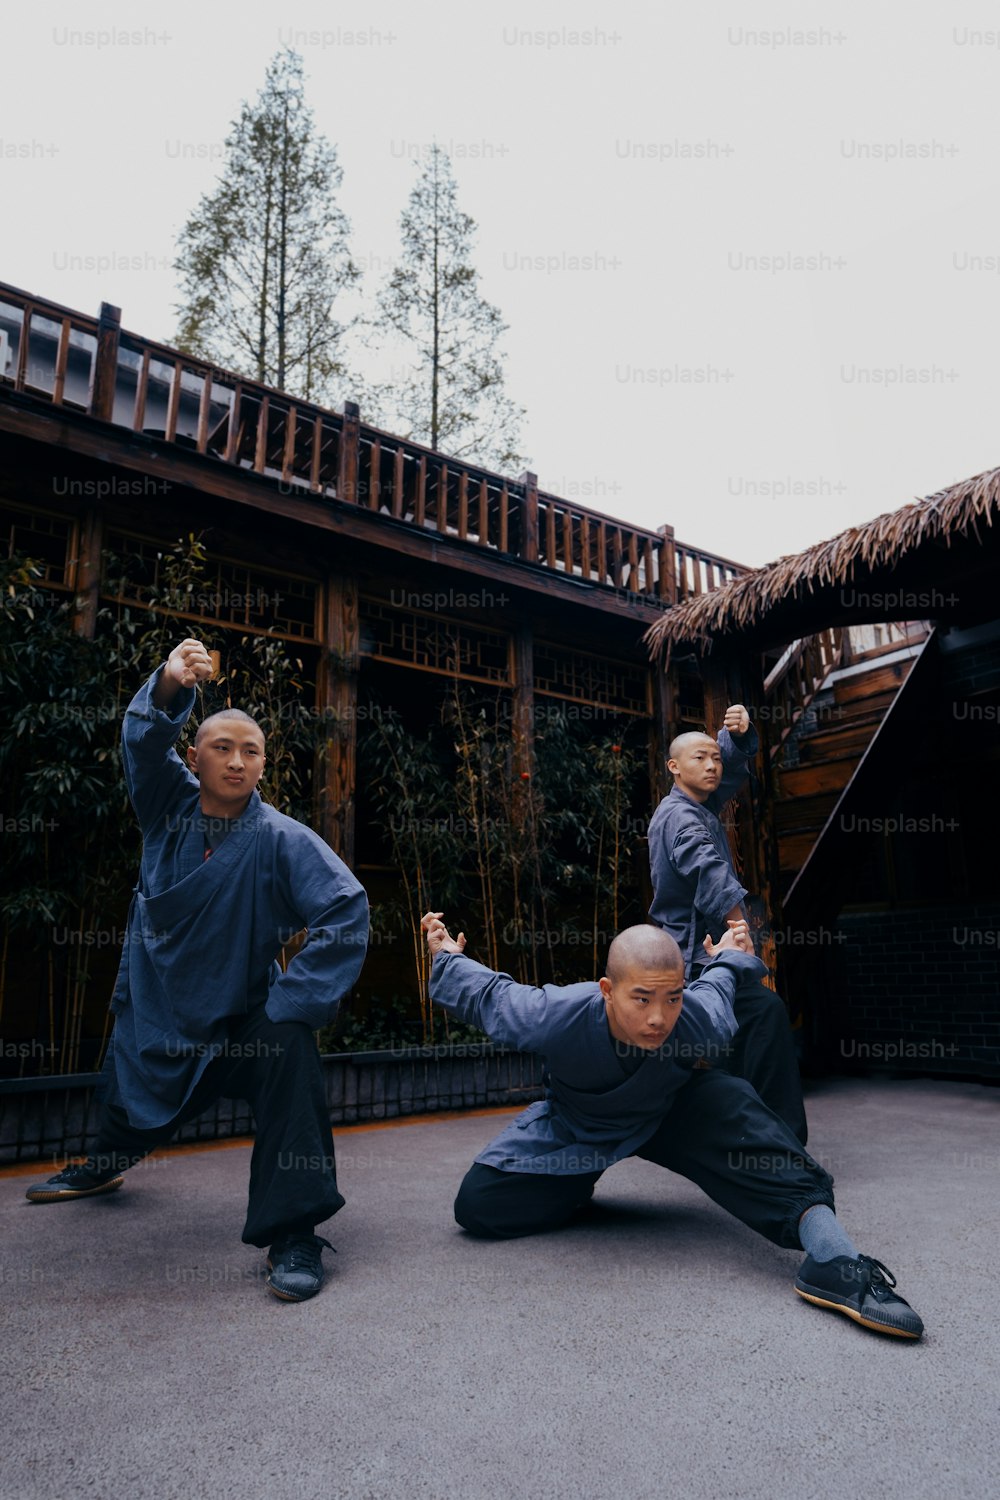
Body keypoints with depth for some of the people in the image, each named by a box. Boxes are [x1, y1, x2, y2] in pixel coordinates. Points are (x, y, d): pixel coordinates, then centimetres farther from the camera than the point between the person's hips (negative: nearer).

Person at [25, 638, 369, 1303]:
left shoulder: (281, 839, -21)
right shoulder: (170, 805, -9)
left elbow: (347, 910, -28)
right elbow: (146, 736, -22)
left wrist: (293, 1001, -29)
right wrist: (170, 684, -44)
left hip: (241, 1017, -4)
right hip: (152, 1010, 4)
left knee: (289, 1050, -33)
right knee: (127, 1111, 26)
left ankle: (294, 1233, -22)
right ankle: (103, 1167, 65)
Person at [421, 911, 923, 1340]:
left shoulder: (703, 1021, -34)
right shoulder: (555, 1016, -40)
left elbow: (715, 987, -5)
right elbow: (491, 996, -15)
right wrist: (449, 960, -2)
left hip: (669, 1117, 0)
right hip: (575, 1128, 0)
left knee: (730, 1104, -33)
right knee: (479, 1204, -14)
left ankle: (834, 1260, -38)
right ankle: (579, 1183, 14)